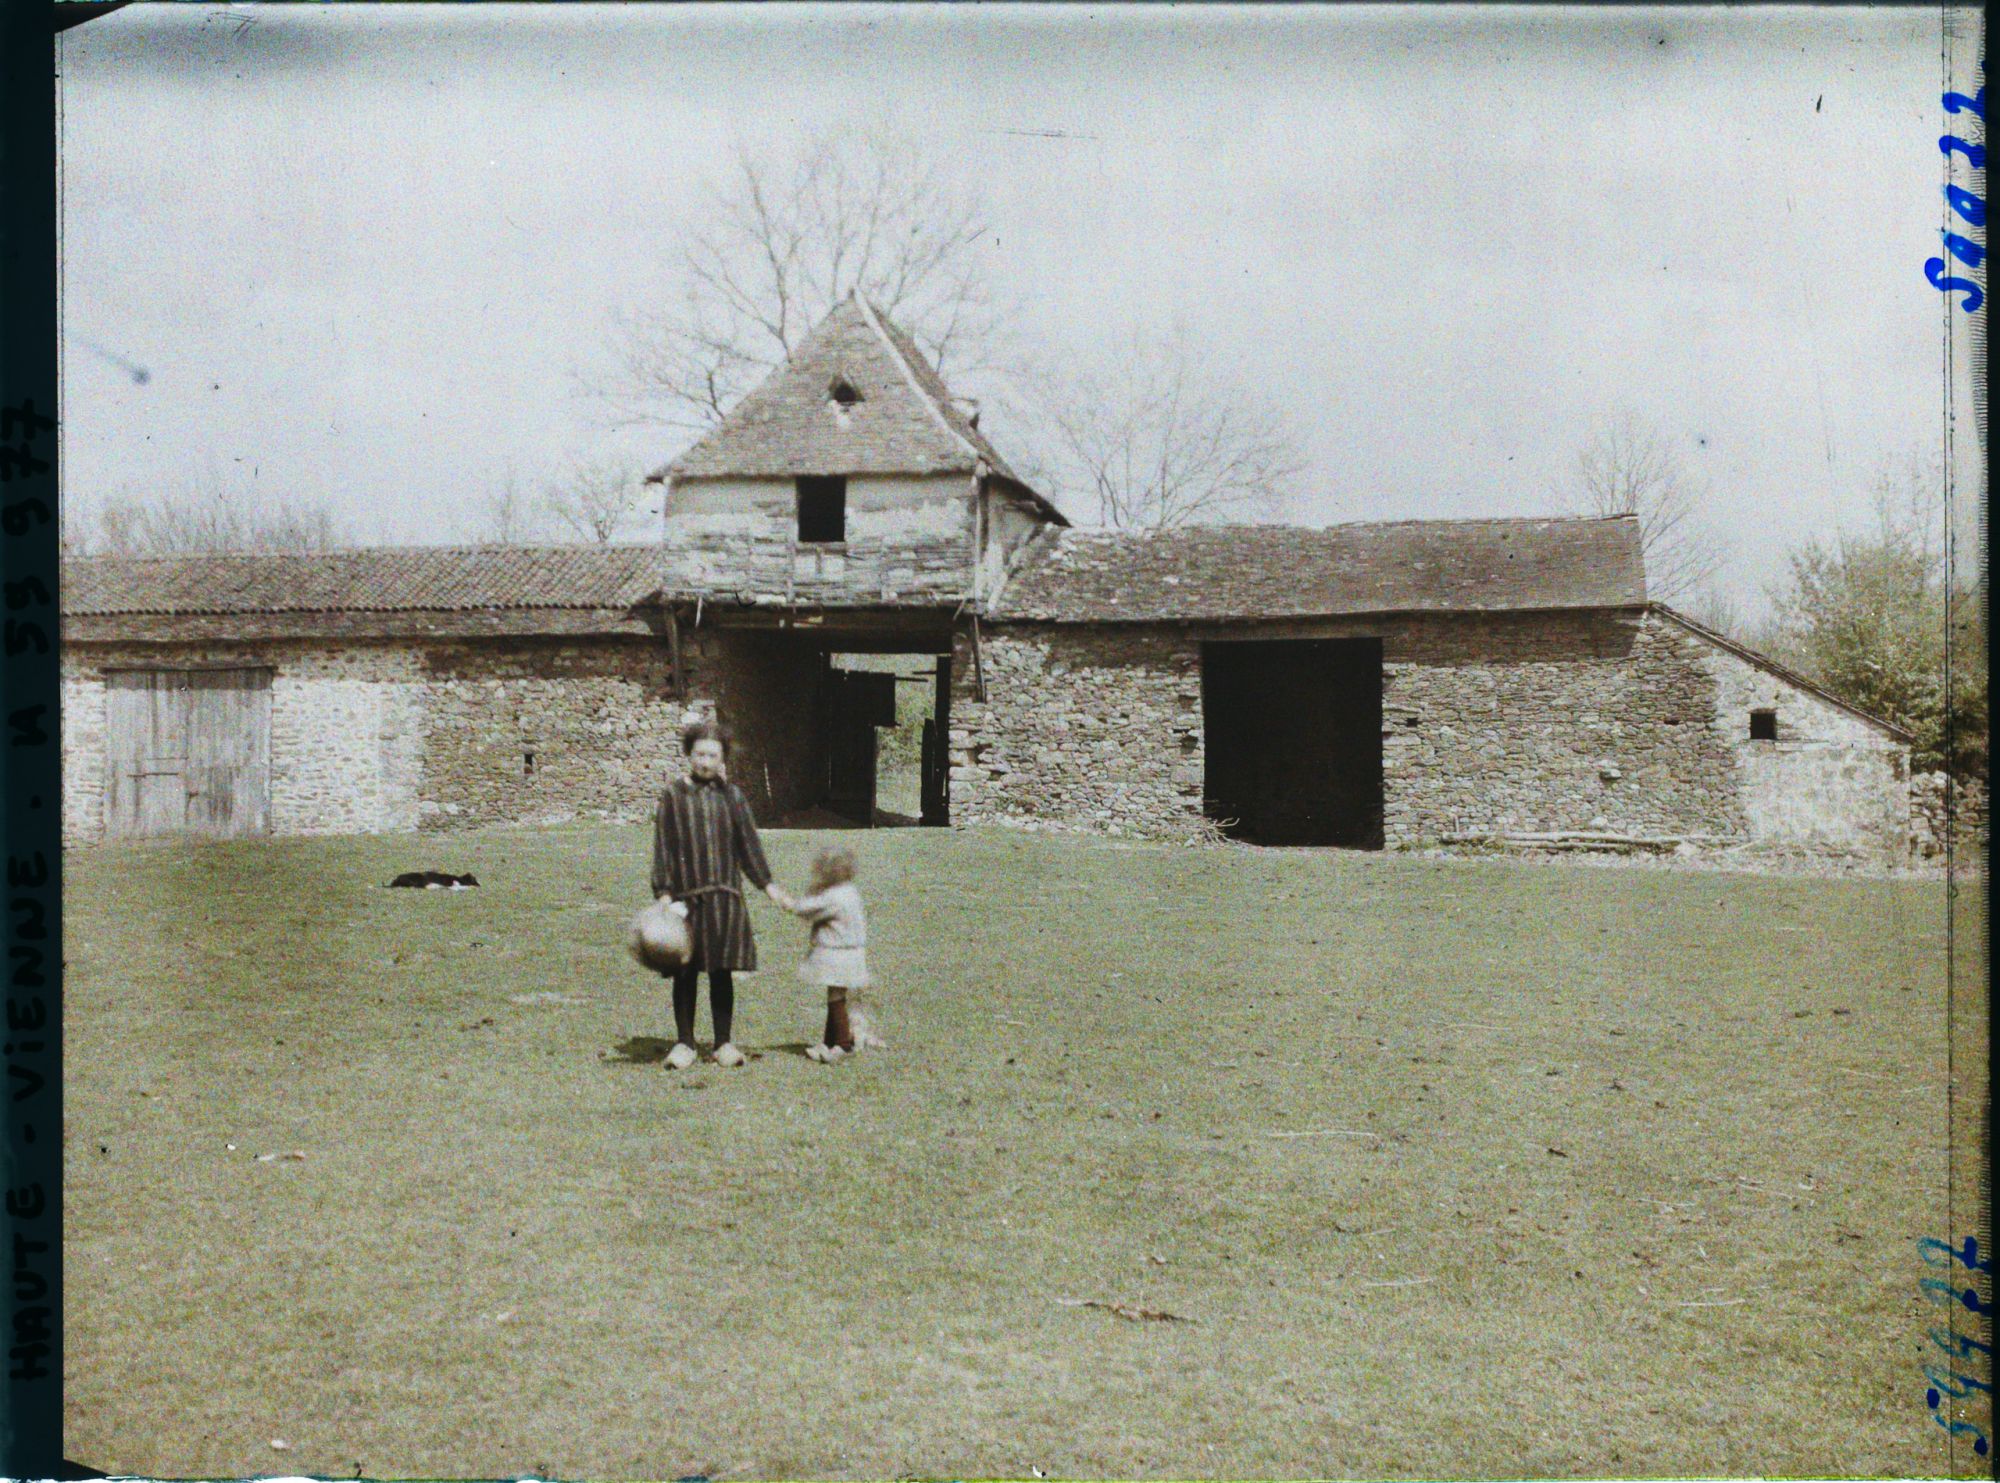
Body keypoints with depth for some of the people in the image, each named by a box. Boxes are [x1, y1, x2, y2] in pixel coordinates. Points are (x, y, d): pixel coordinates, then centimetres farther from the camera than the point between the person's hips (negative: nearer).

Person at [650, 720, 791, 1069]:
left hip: (725, 898, 1)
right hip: (686, 897, -1)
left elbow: (748, 843, 12)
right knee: (685, 973, 4)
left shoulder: (732, 796, 10)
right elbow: (663, 849, 1)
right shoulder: (673, 796, 4)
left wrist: (768, 885, 7)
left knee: (722, 973, 4)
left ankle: (724, 1043, 12)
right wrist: (663, 894, -7)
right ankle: (684, 1043, 13)